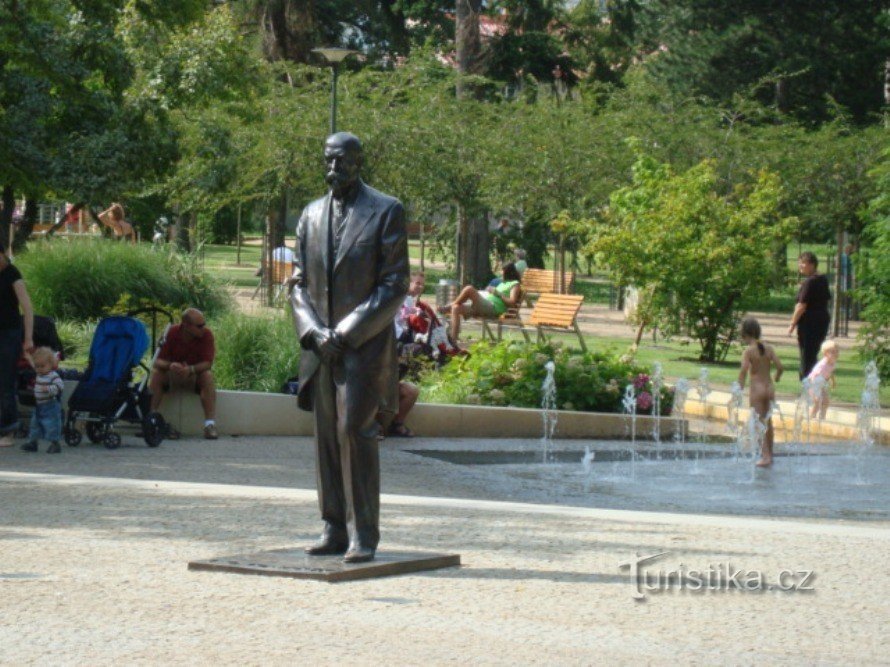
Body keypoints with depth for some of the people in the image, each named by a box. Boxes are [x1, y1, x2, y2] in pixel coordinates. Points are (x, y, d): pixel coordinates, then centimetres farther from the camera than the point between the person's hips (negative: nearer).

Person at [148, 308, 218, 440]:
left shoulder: (206, 335, -17)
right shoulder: (173, 332, -16)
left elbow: (207, 363, -22)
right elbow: (158, 361, -17)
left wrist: (190, 370, -41)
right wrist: (170, 365, -40)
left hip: (195, 376, -1)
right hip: (172, 374, 1)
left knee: (208, 376, -31)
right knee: (155, 373, -27)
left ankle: (210, 424, -35)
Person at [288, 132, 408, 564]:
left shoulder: (386, 211, -1)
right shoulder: (312, 215, 16)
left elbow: (394, 285, -6)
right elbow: (299, 282, 16)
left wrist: (347, 332, -13)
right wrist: (313, 331, -3)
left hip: (365, 345, -5)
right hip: (322, 348, 5)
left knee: (354, 431, -13)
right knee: (327, 438, 5)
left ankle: (364, 534, -9)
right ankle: (335, 530, 11)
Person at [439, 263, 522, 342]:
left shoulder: (515, 284, 5)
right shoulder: (503, 283, 33)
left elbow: (512, 303, -10)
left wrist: (497, 293, -8)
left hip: (493, 308, -10)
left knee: (469, 289, -27)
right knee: (456, 308, -7)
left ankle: (449, 306, -6)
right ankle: (453, 340, -15)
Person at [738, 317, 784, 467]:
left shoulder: (749, 351, -11)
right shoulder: (768, 348, 2)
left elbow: (744, 370, -23)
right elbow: (780, 367, -3)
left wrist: (740, 388, -18)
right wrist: (777, 378, 17)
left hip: (757, 389, -5)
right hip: (769, 388, 5)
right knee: (768, 421, 17)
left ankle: (765, 456, -6)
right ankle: (769, 454, 26)